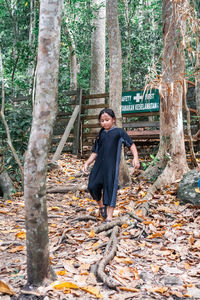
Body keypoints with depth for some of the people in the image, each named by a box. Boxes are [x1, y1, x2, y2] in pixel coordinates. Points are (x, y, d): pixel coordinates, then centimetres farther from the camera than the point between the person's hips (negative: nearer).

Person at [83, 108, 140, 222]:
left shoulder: (119, 132, 3)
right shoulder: (100, 134, 16)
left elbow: (131, 144, -1)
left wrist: (135, 157, -15)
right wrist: (87, 163, 8)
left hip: (112, 166, -4)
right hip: (99, 165, 4)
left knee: (110, 189, -6)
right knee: (93, 186, -4)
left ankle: (109, 218, 1)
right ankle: (101, 206, 26)